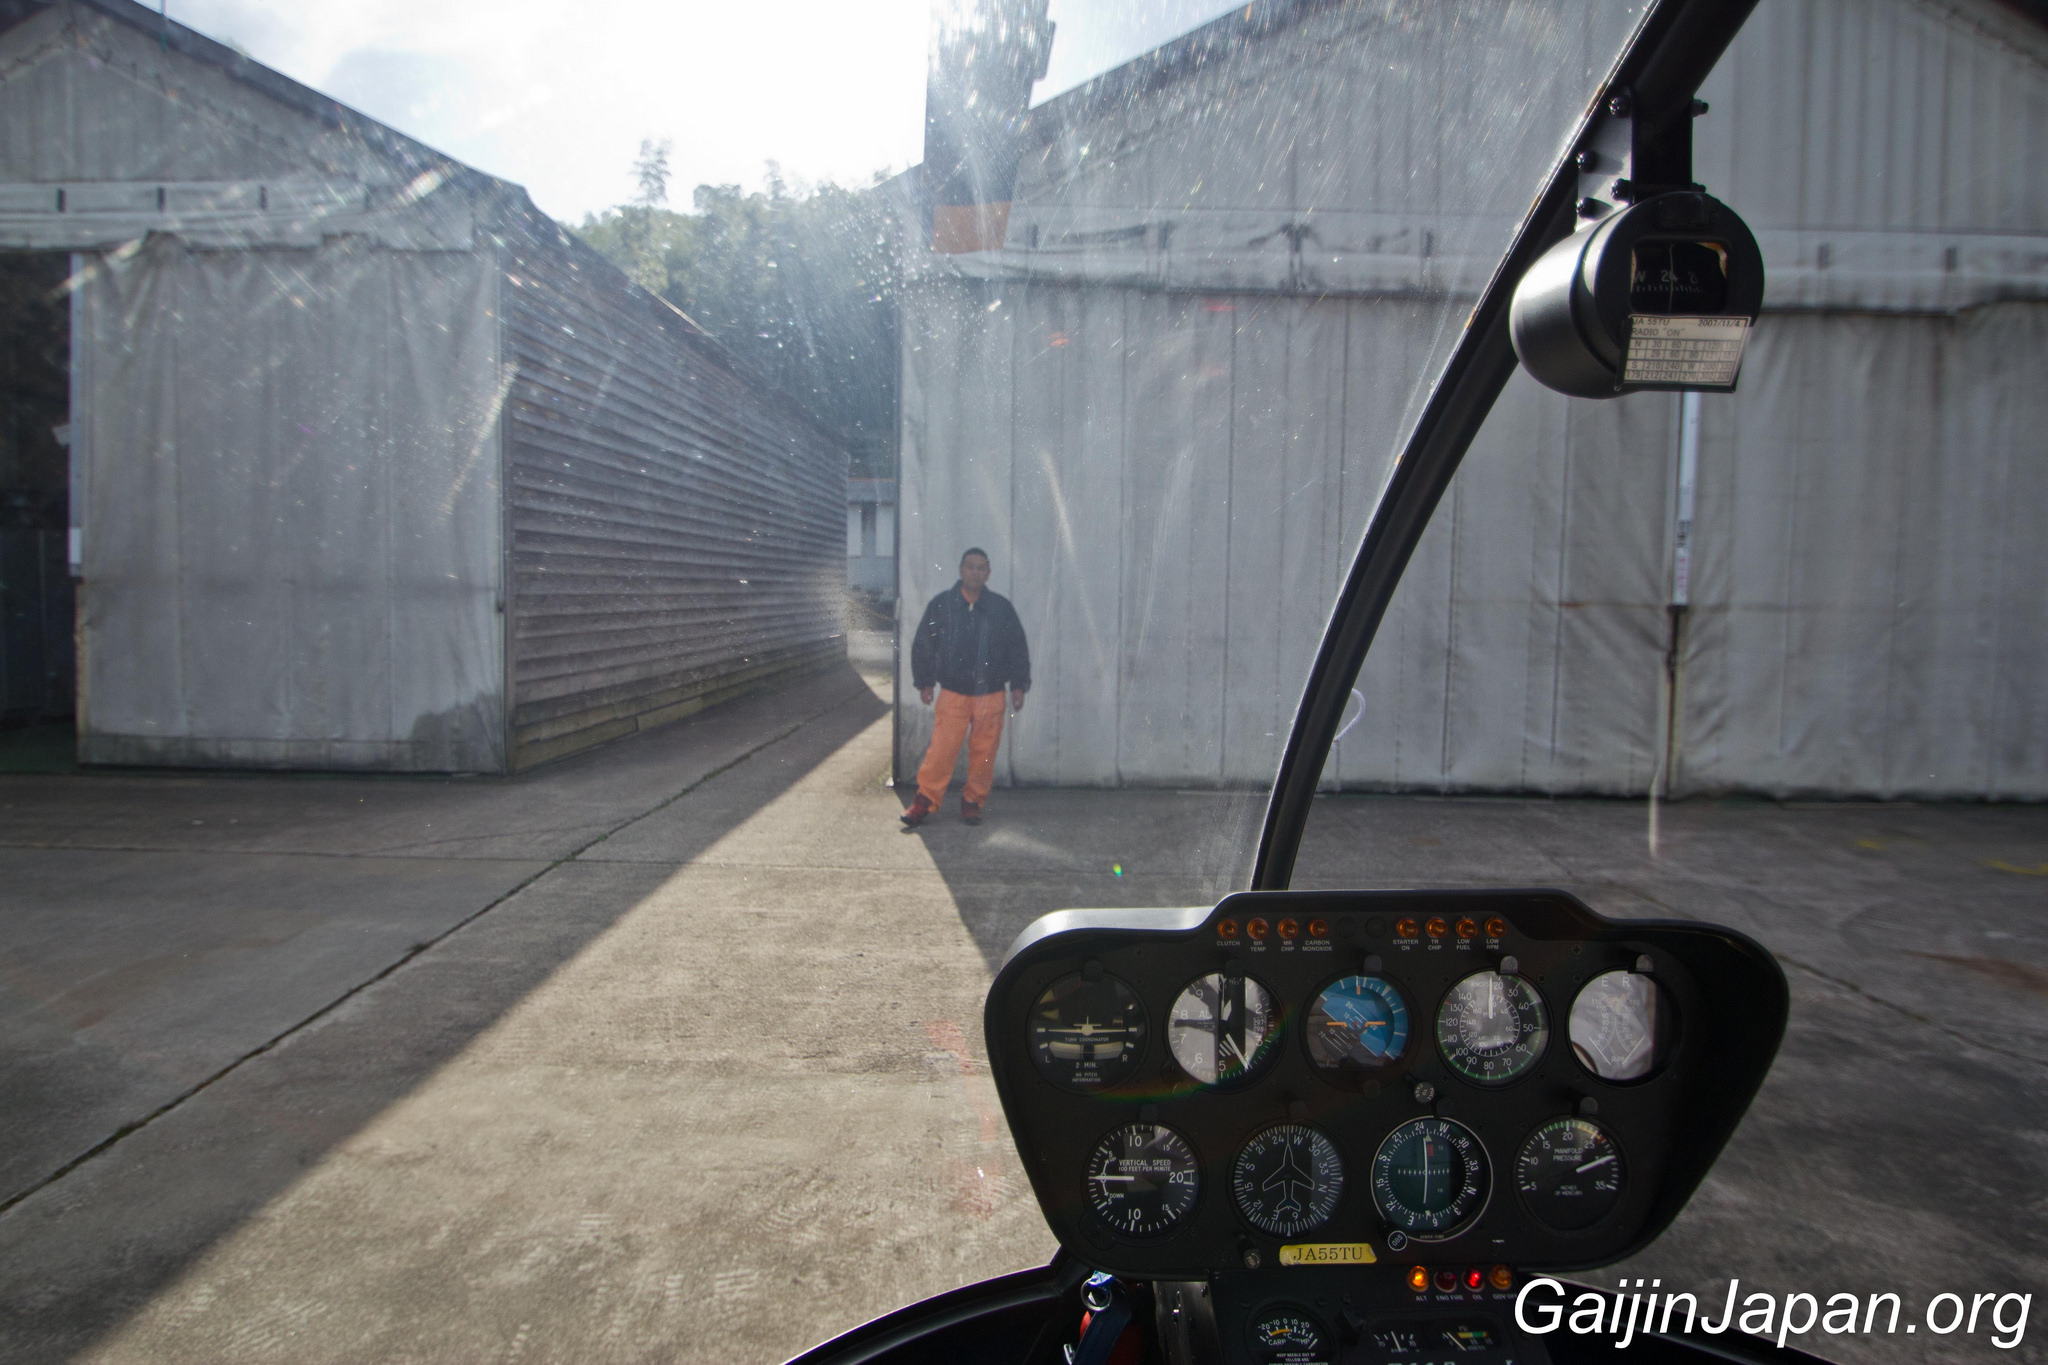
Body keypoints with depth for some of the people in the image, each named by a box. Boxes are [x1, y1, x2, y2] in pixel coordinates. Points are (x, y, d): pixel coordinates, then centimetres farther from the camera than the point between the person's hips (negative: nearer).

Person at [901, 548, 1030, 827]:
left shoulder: (1001, 607, 6)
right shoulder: (941, 605, 3)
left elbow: (1018, 649, 11)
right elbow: (923, 645, 9)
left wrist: (1019, 685, 7)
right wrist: (925, 682, 5)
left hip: (991, 695, 1)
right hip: (952, 693, -1)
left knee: (984, 752, 3)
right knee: (941, 749, -8)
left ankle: (972, 801, 17)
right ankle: (925, 801, 3)